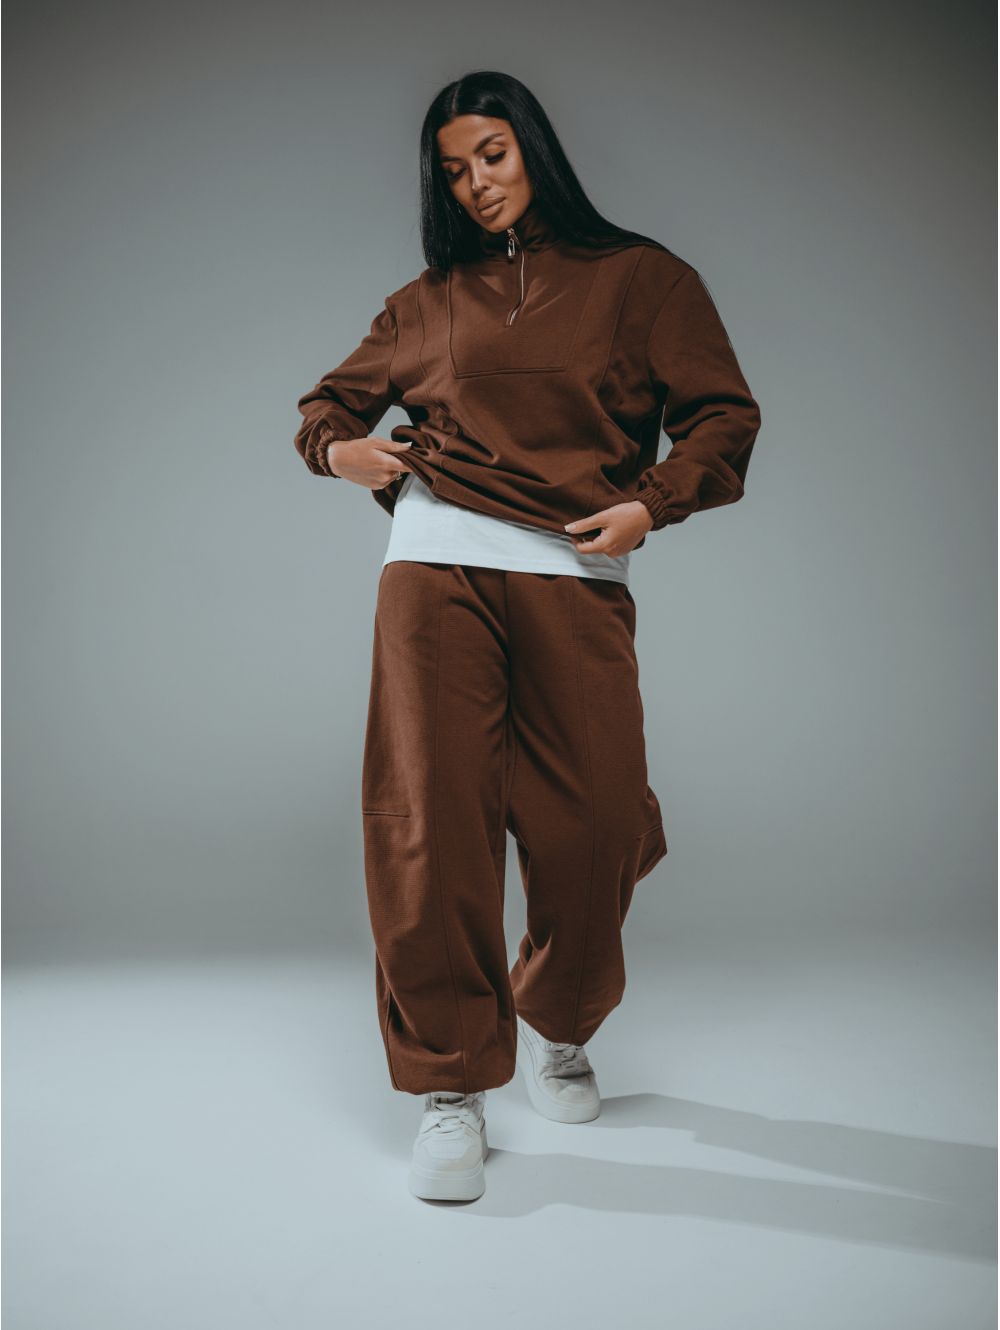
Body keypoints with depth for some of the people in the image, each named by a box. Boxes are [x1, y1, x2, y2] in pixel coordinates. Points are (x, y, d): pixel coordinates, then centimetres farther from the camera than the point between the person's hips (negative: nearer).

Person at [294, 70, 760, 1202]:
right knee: (434, 819, -9)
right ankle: (451, 1087, 3)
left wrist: (649, 504, -6)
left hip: (576, 574, -1)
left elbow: (724, 414, 9)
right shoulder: (427, 302, 20)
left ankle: (556, 1029, 25)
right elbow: (332, 397, 29)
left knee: (592, 826, -5)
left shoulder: (639, 277, 14)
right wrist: (338, 447, 6)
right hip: (438, 562, 1)